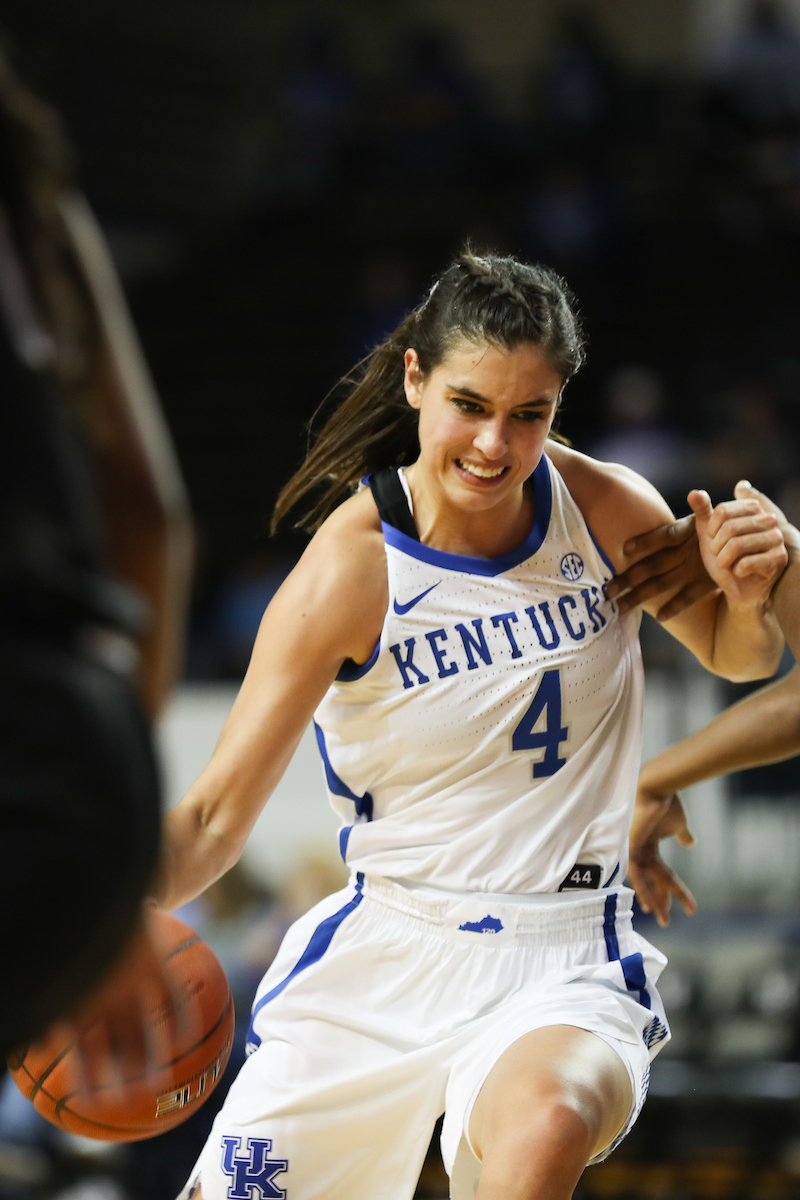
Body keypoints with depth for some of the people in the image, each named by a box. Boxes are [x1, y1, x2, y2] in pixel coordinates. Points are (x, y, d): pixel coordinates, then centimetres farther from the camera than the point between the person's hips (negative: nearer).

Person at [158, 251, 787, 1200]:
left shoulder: (606, 510, -6)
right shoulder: (351, 569, -14)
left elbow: (736, 659, 13)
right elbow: (215, 818, -13)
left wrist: (746, 597, -12)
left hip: (563, 957, -1)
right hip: (387, 945, 1)